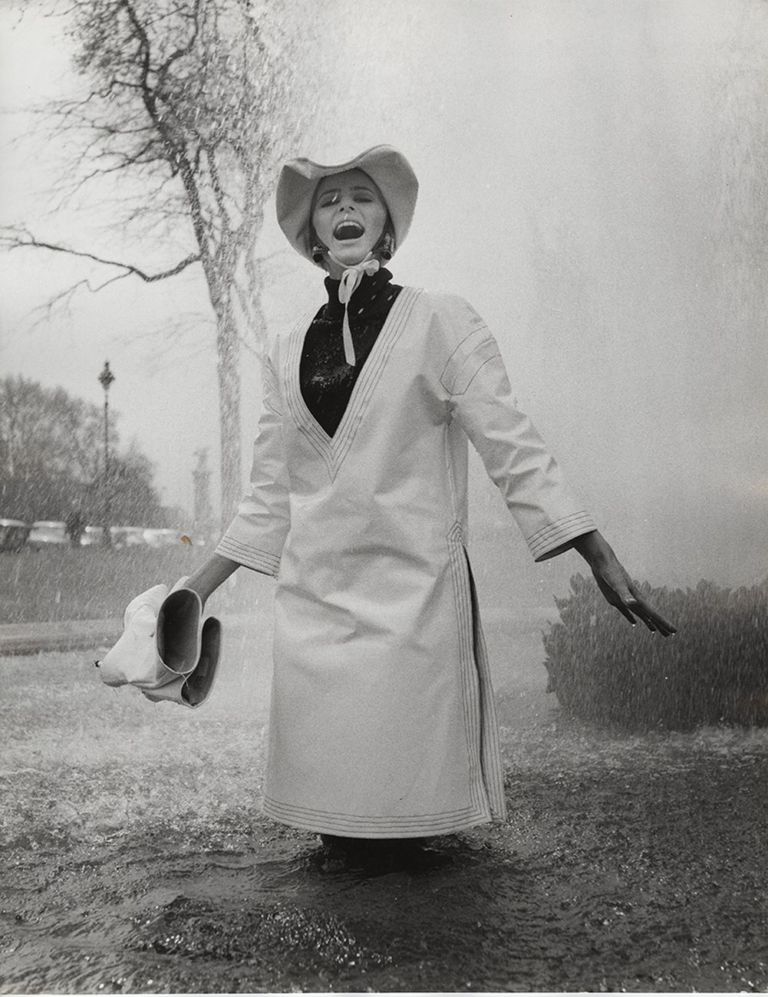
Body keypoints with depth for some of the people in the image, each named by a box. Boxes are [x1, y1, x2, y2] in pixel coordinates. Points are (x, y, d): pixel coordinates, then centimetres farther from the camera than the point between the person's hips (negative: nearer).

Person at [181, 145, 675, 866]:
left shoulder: (441, 324, 1)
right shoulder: (286, 354, 12)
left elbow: (512, 449, -4)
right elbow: (270, 494, 15)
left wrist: (602, 560, -12)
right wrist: (195, 591, 12)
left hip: (415, 589, -3)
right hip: (313, 596, 4)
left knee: (408, 795, -2)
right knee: (330, 790, 5)